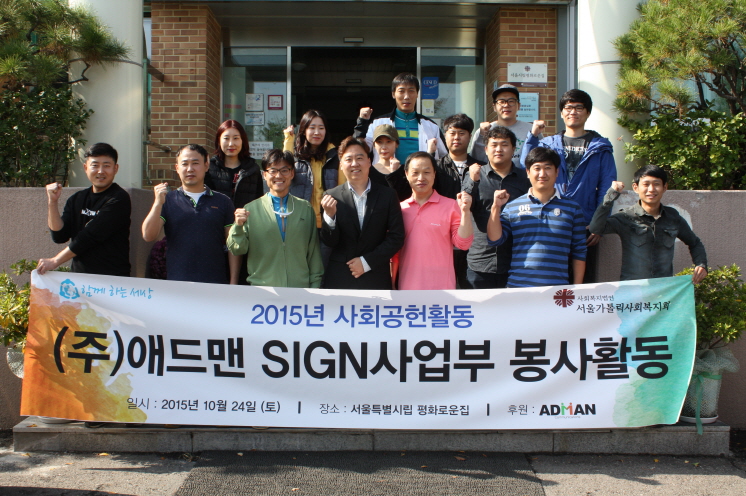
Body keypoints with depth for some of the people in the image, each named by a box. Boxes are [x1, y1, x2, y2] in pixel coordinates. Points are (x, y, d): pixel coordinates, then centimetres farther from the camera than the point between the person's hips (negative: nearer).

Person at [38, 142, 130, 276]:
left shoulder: (118, 199, -7)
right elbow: (59, 236, 6)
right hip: (79, 277, 5)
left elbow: (90, 236, -13)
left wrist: (55, 261, -11)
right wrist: (52, 202, -4)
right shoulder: (76, 200, 13)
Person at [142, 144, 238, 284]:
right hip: (177, 282, 0)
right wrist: (158, 203, -12)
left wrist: (233, 283, 0)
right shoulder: (167, 200, 8)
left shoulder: (222, 202, 8)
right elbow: (148, 236, -1)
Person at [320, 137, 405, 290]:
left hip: (376, 281, 0)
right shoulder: (332, 196, 4)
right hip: (339, 280, 0)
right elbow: (330, 242, 1)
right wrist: (329, 215, -17)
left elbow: (397, 237, 0)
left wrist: (367, 262, -7)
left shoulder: (387, 195, 4)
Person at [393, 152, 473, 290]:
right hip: (407, 287, 2)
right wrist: (391, 283, 13)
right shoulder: (400, 209, 8)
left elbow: (463, 244, -4)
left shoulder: (451, 205, 1)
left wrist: (465, 211, -13)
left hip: (441, 288, -2)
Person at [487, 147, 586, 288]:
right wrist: (496, 207, -6)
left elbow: (578, 253, 8)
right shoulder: (513, 206, 7)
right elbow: (494, 240, 3)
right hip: (518, 286, 0)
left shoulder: (572, 209, 7)